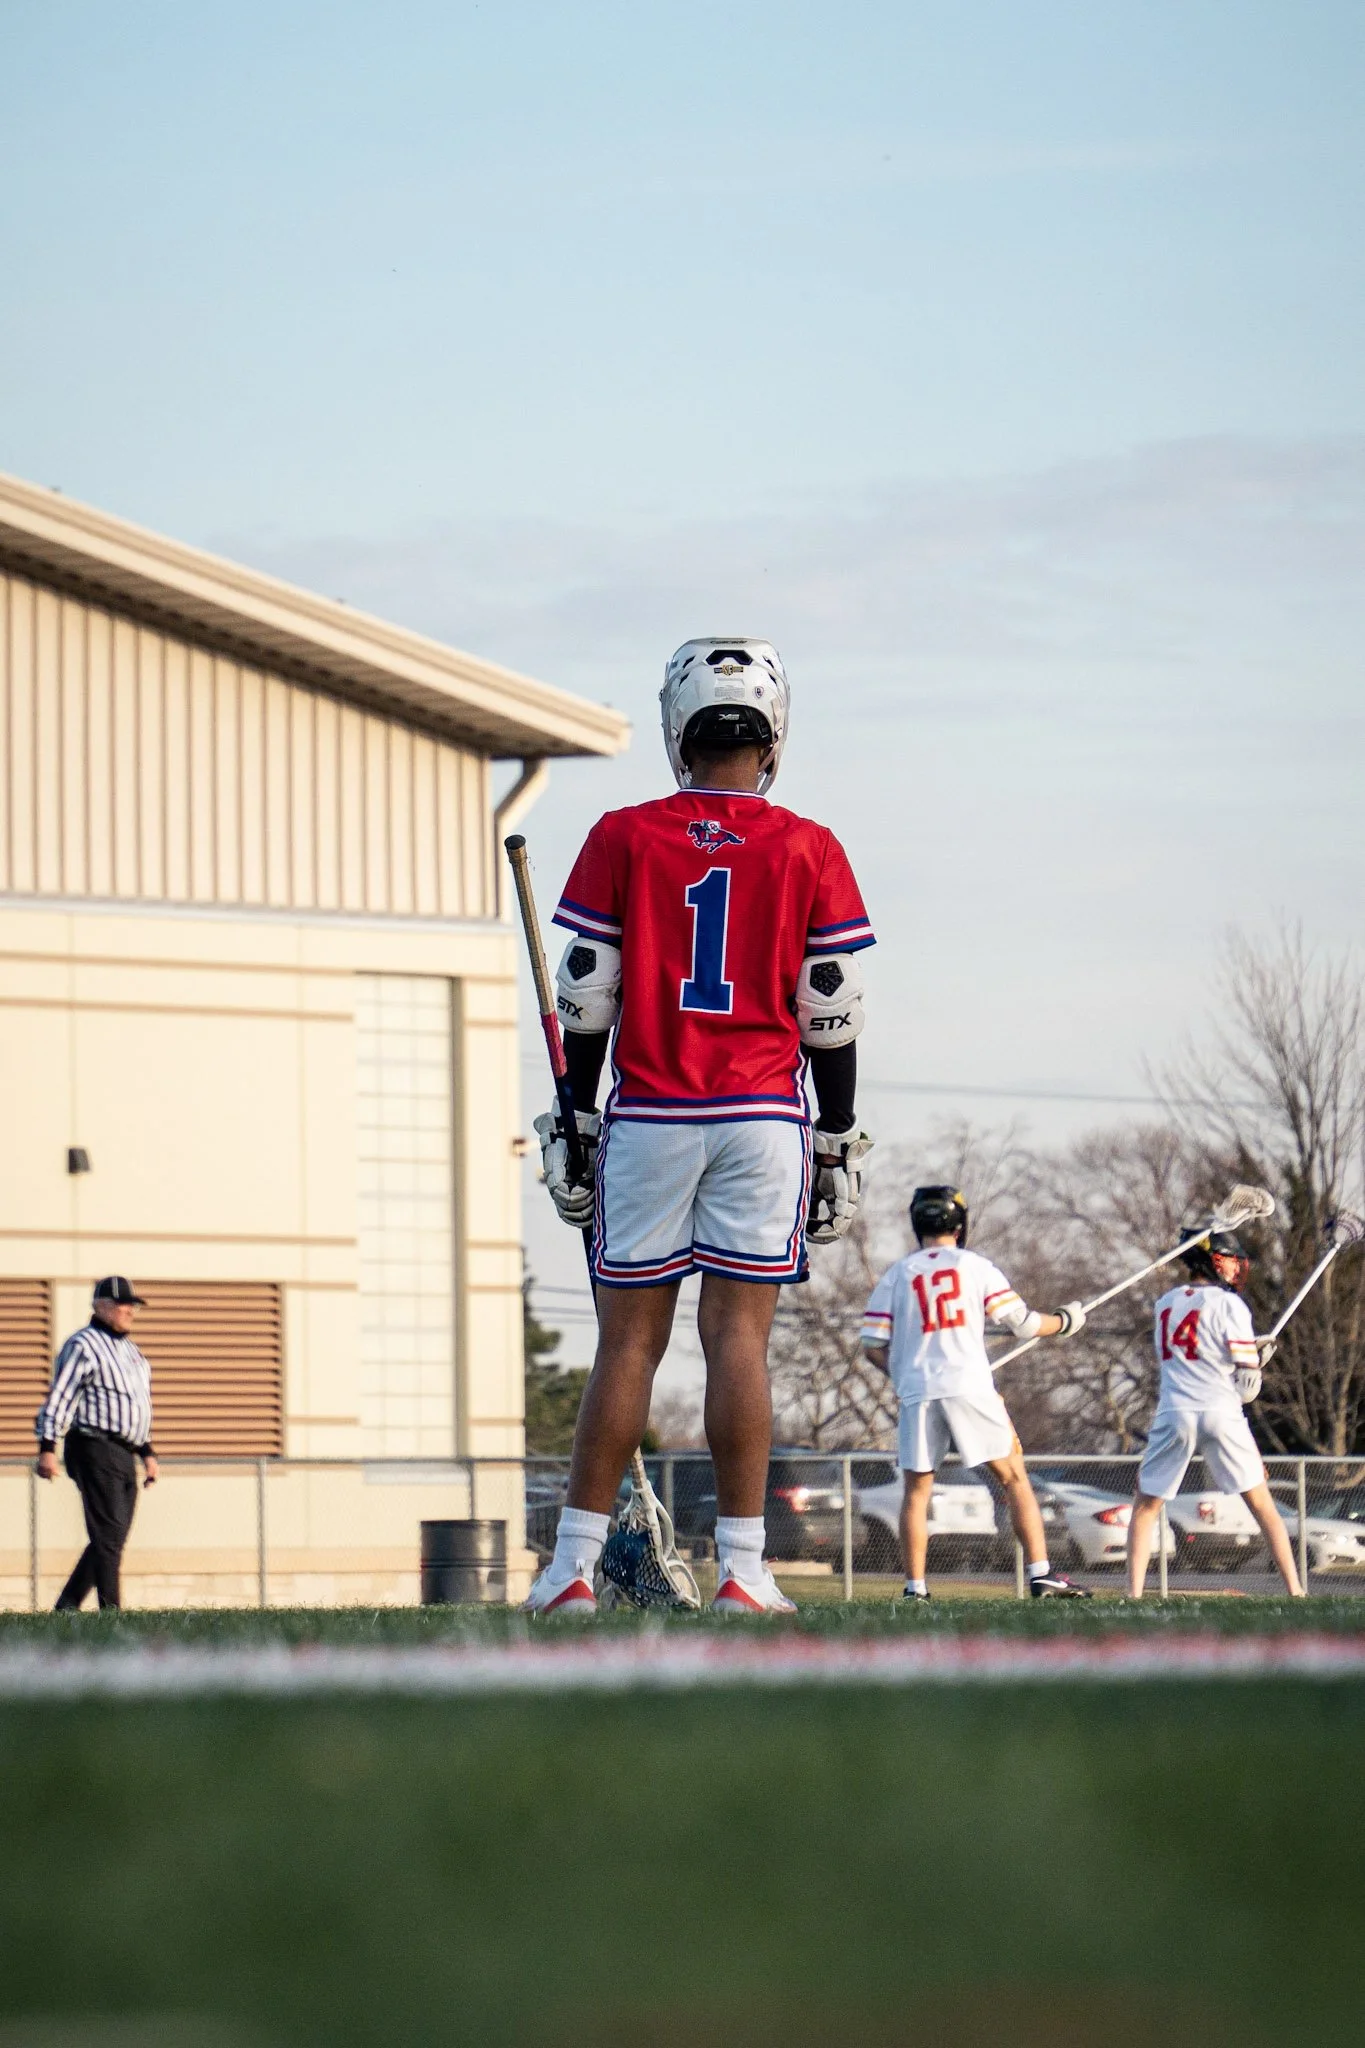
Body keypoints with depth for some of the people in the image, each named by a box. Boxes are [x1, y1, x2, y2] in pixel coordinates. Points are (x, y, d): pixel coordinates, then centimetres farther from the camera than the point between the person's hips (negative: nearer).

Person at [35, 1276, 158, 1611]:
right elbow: (59, 1397, -11)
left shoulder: (129, 1348, 22)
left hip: (124, 1455, 9)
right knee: (108, 1535, -13)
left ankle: (65, 1608, 13)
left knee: (111, 1540, 7)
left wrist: (147, 1452, 25)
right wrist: (47, 1447, -19)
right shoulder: (83, 1345, -5)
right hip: (96, 1449, -9)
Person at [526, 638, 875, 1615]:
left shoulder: (623, 841, 1)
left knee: (628, 1342, 4)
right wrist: (837, 1144, 9)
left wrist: (573, 1125, 7)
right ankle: (742, 1570, -5)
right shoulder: (808, 854, 2)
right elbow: (831, 1015, 2)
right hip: (762, 1121, 0)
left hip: (647, 1118, 0)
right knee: (739, 1339, -1)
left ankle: (575, 1566, 2)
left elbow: (586, 1002, 1)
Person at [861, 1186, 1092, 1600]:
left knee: (916, 1490, 9)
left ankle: (915, 1588, 2)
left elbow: (873, 1345, 4)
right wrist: (1064, 1321, 24)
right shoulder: (975, 1266, 6)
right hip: (970, 1387, -1)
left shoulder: (896, 1275, 9)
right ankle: (1041, 1574, -3)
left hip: (917, 1393, 1)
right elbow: (1022, 1323, 5)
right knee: (1014, 1476, 5)